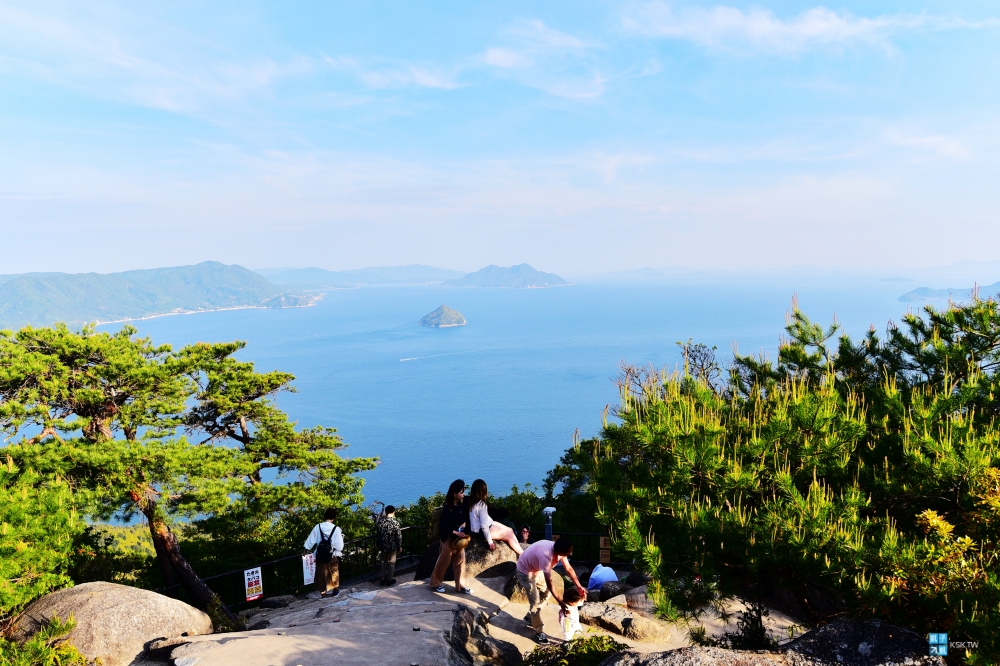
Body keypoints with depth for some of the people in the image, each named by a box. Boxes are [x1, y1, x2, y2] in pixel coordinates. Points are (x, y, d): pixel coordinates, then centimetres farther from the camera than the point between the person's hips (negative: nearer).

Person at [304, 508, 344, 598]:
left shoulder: (317, 527, -12)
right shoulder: (336, 529, -20)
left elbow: (310, 541, -3)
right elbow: (340, 547, -17)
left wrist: (306, 551, 15)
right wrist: (341, 538, 1)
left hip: (320, 556, 1)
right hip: (333, 556, -1)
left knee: (321, 574, 19)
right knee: (334, 574, 22)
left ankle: (323, 592, 30)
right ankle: (334, 590, 38)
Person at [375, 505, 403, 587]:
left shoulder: (380, 521, -6)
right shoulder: (395, 522, -17)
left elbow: (377, 534, 2)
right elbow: (399, 536, -12)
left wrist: (377, 545, 15)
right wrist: (400, 546, -1)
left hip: (383, 546, 4)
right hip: (392, 546, -4)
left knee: (384, 562, 21)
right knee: (391, 563, 12)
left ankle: (383, 579, 28)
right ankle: (389, 580, 22)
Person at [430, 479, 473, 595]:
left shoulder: (462, 503, -7)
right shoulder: (447, 508, -23)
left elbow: (466, 517, 10)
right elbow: (442, 526, -19)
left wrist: (464, 524, -9)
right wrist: (456, 532, -21)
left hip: (459, 535, 6)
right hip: (448, 536, -6)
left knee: (460, 560, 8)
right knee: (445, 560, 6)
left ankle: (459, 585, 20)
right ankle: (435, 582, 23)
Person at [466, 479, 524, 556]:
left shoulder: (472, 501, -3)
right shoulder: (482, 505, -28)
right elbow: (484, 526, -26)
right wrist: (490, 542, -21)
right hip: (481, 531, -9)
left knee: (510, 530, 13)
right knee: (509, 535, 0)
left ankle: (520, 550, 15)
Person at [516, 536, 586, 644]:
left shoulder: (559, 550, -19)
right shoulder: (546, 555, -42)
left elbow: (568, 568, -5)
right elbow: (549, 583, -34)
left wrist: (579, 587, -9)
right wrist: (560, 602, -30)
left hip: (537, 570, 8)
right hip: (525, 572, -8)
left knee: (545, 593, 17)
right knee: (535, 601, -6)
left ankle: (530, 617, 37)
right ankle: (538, 632, 12)